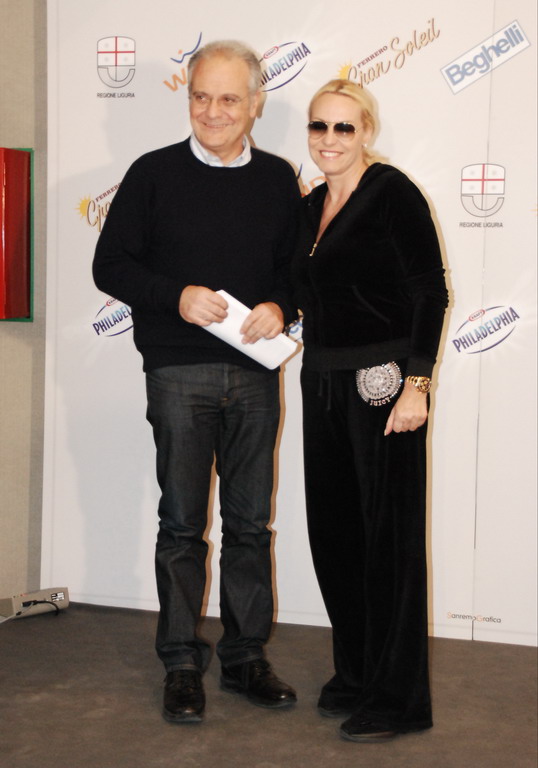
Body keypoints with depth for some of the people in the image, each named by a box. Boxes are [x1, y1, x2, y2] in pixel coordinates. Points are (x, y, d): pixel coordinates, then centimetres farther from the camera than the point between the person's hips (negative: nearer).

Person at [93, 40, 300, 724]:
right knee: (182, 523, 3)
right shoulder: (154, 173, 2)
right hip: (179, 372, -2)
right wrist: (177, 297, -14)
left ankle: (245, 656, 19)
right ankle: (181, 663, 13)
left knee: (250, 521, 8)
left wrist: (278, 307, -7)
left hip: (255, 369, 3)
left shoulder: (278, 180, 9)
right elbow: (110, 265, 1)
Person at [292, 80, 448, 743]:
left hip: (380, 382, -8)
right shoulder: (311, 206, 13)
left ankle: (398, 698, 8)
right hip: (323, 381, 8)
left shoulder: (391, 193, -9)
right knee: (332, 530, 12)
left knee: (387, 532, -2)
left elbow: (430, 292, -14)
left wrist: (415, 384, -19)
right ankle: (355, 672, 27)